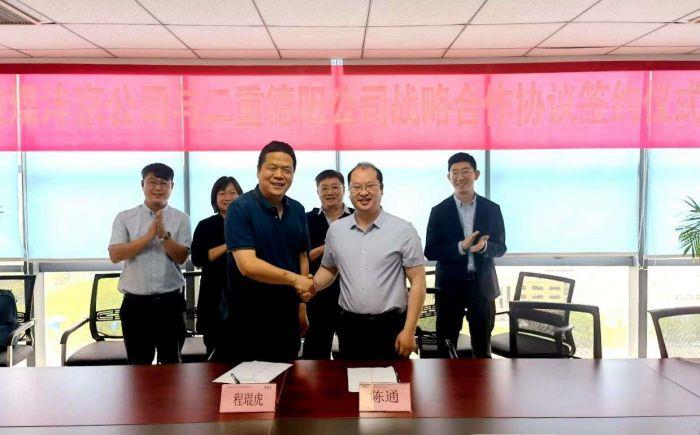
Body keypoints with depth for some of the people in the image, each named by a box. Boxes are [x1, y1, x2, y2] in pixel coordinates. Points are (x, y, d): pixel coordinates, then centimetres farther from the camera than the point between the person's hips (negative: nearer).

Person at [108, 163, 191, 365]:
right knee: (138, 363, 10)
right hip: (135, 302, 0)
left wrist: (164, 235, -21)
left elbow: (181, 257, -6)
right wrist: (148, 236, -16)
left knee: (171, 361, 10)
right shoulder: (125, 218, 2)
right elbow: (115, 255, -9)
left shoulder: (181, 219, 2)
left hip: (170, 301, 0)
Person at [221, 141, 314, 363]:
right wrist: (294, 279, -31)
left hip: (287, 316, 6)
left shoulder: (297, 211, 5)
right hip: (247, 319, -5)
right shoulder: (240, 209, -14)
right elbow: (248, 265, -24)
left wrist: (302, 306, 9)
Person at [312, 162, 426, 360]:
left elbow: (417, 281, -6)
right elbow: (328, 269, 18)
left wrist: (409, 331, -11)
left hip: (390, 327, -3)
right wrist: (313, 284, -4)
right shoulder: (335, 230, 4)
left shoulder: (403, 230, -7)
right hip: (350, 327, 3)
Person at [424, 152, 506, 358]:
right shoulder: (439, 211, -2)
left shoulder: (492, 209, 2)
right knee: (445, 346, 8)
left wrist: (484, 246, -19)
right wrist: (461, 247, -21)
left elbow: (500, 247, 3)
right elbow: (430, 251, -6)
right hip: (450, 286, -1)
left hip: (483, 285, 1)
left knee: (483, 348, 13)